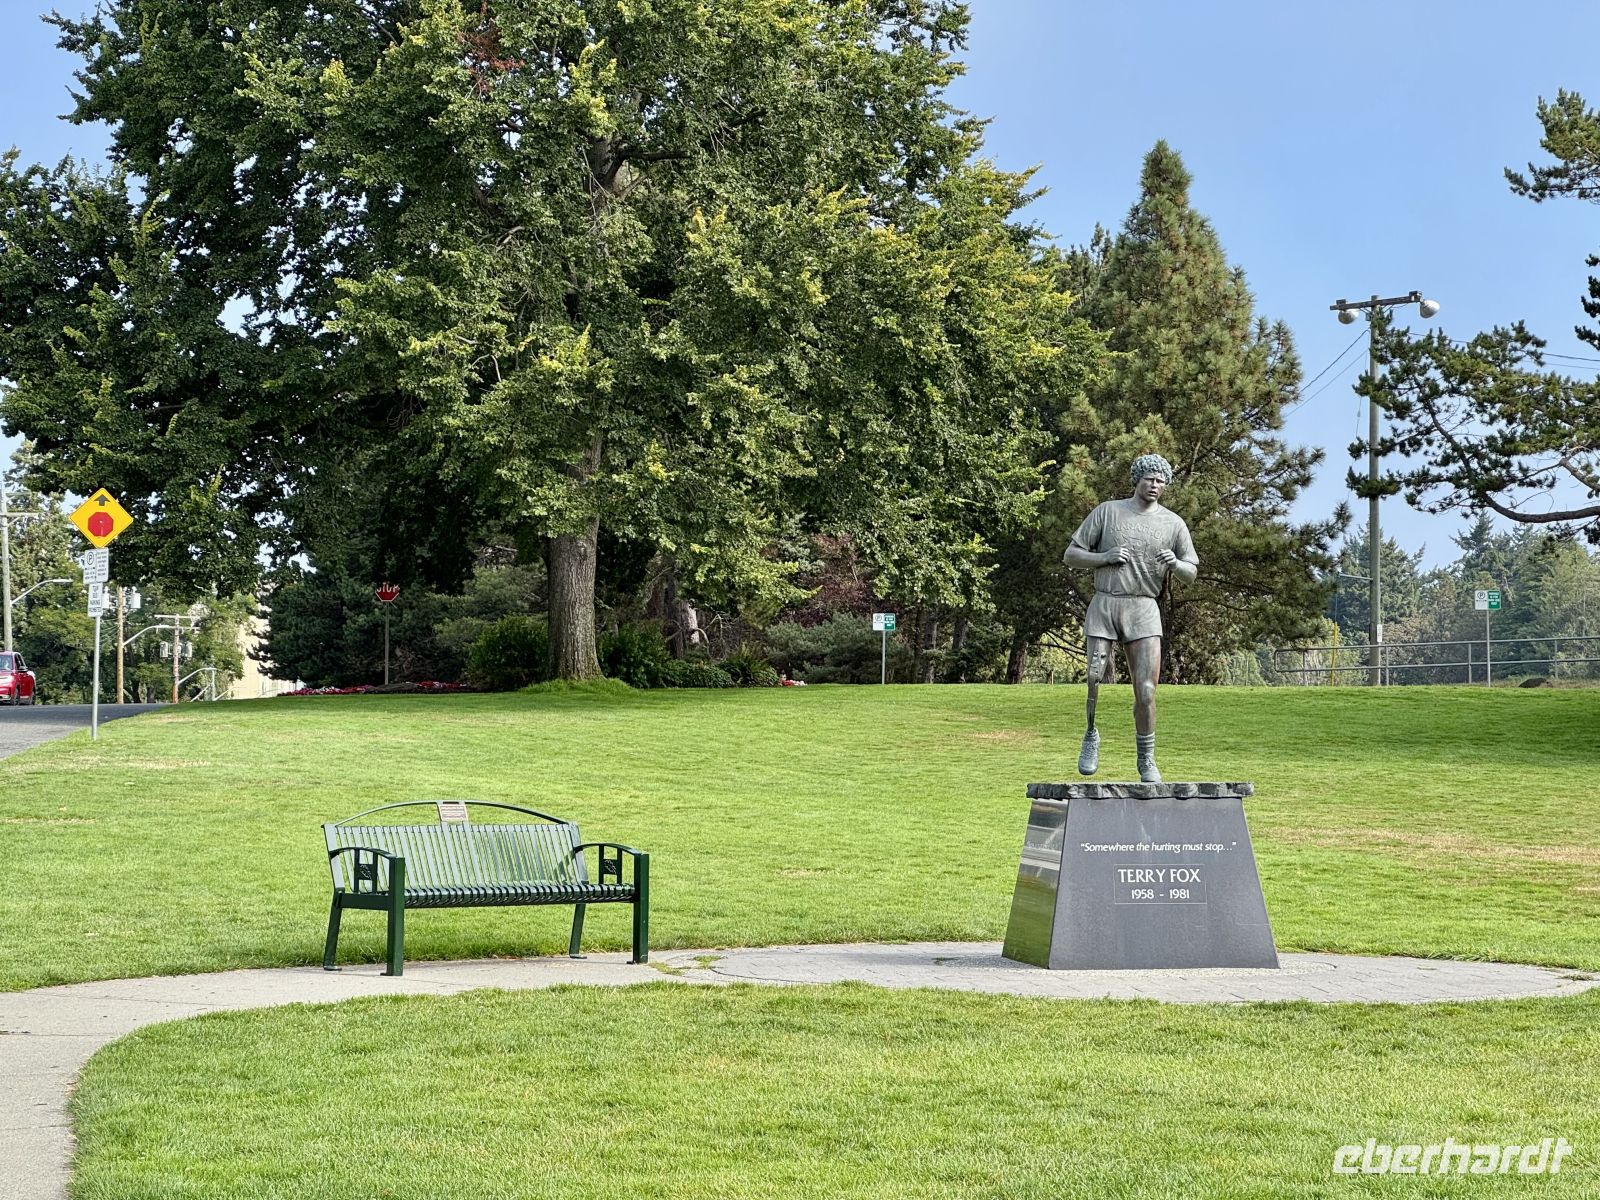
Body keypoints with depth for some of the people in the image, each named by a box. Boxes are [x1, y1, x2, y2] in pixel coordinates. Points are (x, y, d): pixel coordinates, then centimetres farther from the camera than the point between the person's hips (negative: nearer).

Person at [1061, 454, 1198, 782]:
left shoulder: (1173, 523, 8)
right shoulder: (1107, 511, 5)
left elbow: (1191, 574, 10)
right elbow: (1070, 555, 6)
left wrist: (1175, 563, -13)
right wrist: (1106, 557, -11)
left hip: (1143, 609, 0)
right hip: (1103, 606, 0)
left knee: (1146, 690, -8)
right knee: (1096, 684, -5)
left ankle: (1147, 761, 5)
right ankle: (1092, 736, 24)